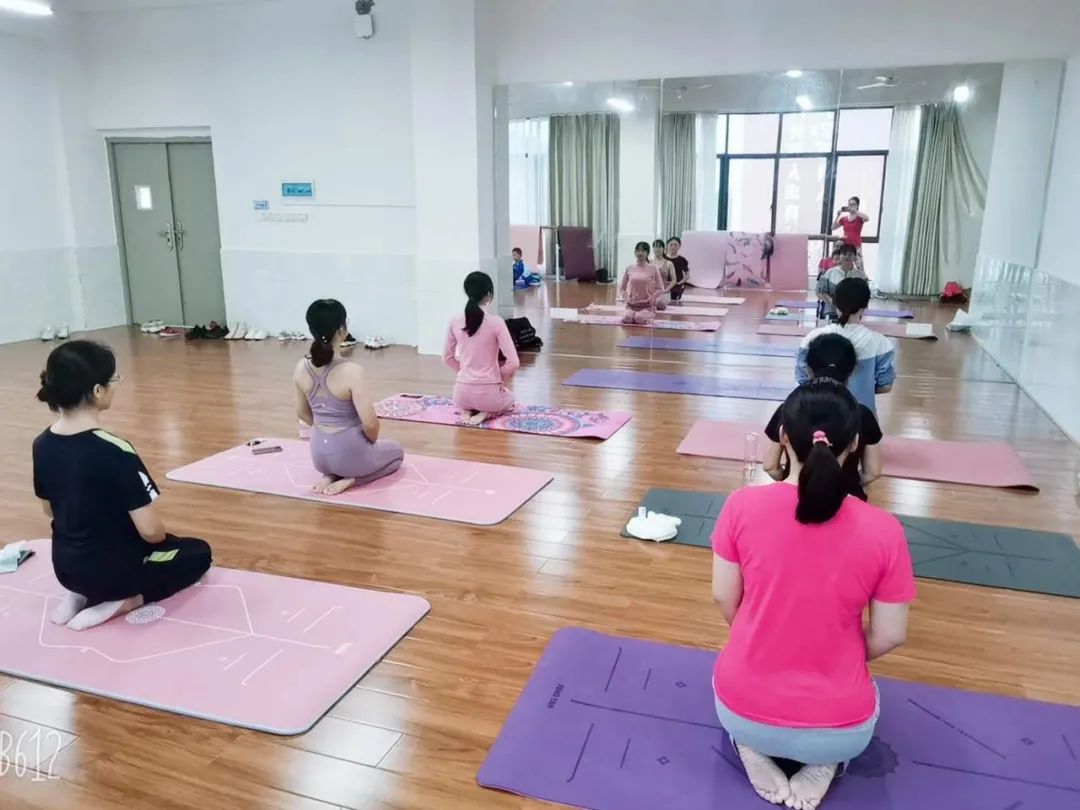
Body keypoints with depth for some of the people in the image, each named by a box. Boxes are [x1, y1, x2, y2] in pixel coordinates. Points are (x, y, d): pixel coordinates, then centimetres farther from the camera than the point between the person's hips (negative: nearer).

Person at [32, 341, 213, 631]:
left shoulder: (42, 445, -7)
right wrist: (163, 537, -2)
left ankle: (80, 594, 13)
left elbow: (50, 511, 9)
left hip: (65, 567, 7)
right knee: (198, 553, 18)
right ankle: (121, 601, -1)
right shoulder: (116, 452, -29)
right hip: (112, 569, -7)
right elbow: (150, 531, -25)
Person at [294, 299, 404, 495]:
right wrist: (372, 441, -2)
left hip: (319, 454, 6)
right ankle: (350, 479, 3)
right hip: (350, 454, -6)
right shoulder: (351, 371, -26)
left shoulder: (301, 368, -8)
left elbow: (302, 414, 6)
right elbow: (370, 423, -24)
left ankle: (330, 475, 11)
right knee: (396, 451, 27)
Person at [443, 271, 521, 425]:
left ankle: (468, 410, 8)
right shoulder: (496, 322, -14)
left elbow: (447, 358, 8)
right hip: (488, 393, -3)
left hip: (461, 393, 3)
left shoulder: (455, 322, -3)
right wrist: (501, 378, 2)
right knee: (509, 398, 34)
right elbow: (513, 362, -16)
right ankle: (486, 413, 3)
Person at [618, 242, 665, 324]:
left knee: (639, 318, -32)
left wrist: (651, 299, -12)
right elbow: (622, 288, 11)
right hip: (632, 305, 2)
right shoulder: (629, 269, 5)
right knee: (628, 318, -30)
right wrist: (626, 298, -7)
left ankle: (650, 315, 1)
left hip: (647, 305, -2)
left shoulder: (653, 269, -1)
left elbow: (660, 288, 2)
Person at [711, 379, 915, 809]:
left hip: (742, 710, 1)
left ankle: (752, 748, 8)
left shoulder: (742, 505, -16)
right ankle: (823, 762, 8)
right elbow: (889, 636, -7)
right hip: (839, 729, 0)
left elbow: (724, 599, -5)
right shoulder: (883, 530, -16)